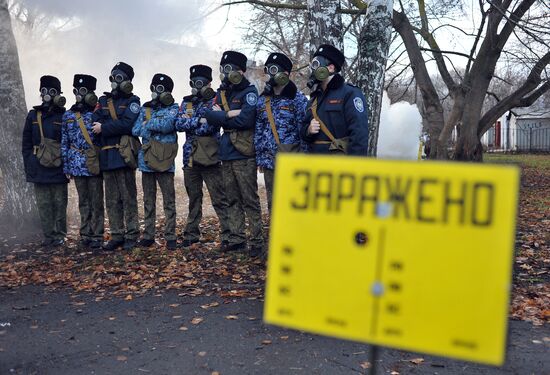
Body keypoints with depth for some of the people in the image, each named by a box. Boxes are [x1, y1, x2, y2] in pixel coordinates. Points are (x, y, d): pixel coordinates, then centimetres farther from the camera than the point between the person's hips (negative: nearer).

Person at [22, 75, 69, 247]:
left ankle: (59, 235, 12)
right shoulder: (33, 115, 10)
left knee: (59, 203, 3)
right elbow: (26, 143, 10)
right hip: (39, 168, 3)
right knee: (43, 204, 5)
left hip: (59, 168, -3)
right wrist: (28, 165, 3)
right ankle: (48, 236, 12)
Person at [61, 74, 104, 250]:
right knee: (83, 202, 11)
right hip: (77, 165, 4)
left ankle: (96, 236, 7)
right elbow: (64, 142, 11)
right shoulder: (68, 115, 10)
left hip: (94, 164, -4)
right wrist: (66, 166, 8)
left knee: (96, 202, 1)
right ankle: (85, 234, 19)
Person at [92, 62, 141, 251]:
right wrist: (116, 127, -12)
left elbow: (127, 124, -14)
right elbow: (95, 122, 3)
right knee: (112, 200, 9)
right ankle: (117, 235, 16)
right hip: (107, 156, 6)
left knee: (128, 198, -2)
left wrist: (104, 128, -10)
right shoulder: (103, 101, 18)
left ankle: (131, 236, 4)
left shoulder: (132, 101, 2)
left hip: (123, 155, -5)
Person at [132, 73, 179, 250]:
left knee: (169, 201, -2)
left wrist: (148, 124, -5)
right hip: (146, 160, 4)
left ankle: (170, 237, 3)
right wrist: (158, 126, -8)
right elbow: (135, 130, 1)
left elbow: (168, 125, -18)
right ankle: (148, 235, 17)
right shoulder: (145, 109, 13)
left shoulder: (173, 108, 1)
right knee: (148, 201, 10)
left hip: (164, 161, -4)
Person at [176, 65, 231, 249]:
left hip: (210, 158, -5)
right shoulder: (186, 102, 14)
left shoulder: (215, 101, -2)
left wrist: (189, 122, -7)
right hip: (190, 158, 6)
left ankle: (227, 235, -4)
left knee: (219, 199, -6)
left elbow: (209, 127, -17)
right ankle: (191, 234, 25)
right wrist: (198, 120, -13)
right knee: (194, 198, 15)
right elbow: (179, 124, -2)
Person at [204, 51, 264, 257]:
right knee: (232, 201, 11)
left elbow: (246, 119, -19)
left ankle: (256, 242, 1)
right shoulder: (222, 93, 15)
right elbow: (209, 116, 2)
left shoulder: (249, 92, -5)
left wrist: (221, 117, -6)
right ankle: (237, 239, 19)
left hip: (243, 155, -7)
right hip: (226, 155, 7)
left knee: (250, 201, -4)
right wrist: (230, 114, -13)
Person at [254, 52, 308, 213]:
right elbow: (258, 131, 13)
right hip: (269, 161, 5)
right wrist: (260, 158, 9)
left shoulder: (297, 98, -4)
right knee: (273, 204, 12)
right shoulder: (262, 100, 11)